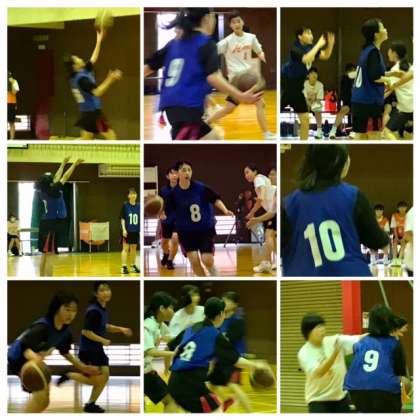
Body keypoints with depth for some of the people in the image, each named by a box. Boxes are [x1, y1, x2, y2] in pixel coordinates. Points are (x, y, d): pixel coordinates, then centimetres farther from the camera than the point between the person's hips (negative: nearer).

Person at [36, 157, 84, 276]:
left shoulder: (43, 190, 6)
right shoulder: (52, 191, -15)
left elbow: (57, 178, 20)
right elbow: (65, 177, -8)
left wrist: (63, 164, 29)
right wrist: (74, 164, 2)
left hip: (46, 223, 9)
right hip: (52, 224, -9)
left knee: (45, 254, 12)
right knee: (50, 255, -11)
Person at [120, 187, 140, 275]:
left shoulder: (138, 206, 4)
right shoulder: (125, 205, -5)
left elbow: (141, 219, 8)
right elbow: (122, 218, -4)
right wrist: (124, 229, -12)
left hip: (136, 231, 4)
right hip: (127, 231, -4)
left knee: (134, 248, 11)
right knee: (125, 248, -4)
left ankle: (133, 266, 20)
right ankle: (123, 267, -5)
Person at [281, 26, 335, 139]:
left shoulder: (309, 47, 2)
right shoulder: (295, 48, -20)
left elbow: (325, 56, 11)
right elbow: (306, 59, -38)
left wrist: (330, 43, -6)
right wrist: (318, 45, -32)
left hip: (297, 89, 8)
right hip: (285, 86, -8)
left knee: (305, 119, 8)